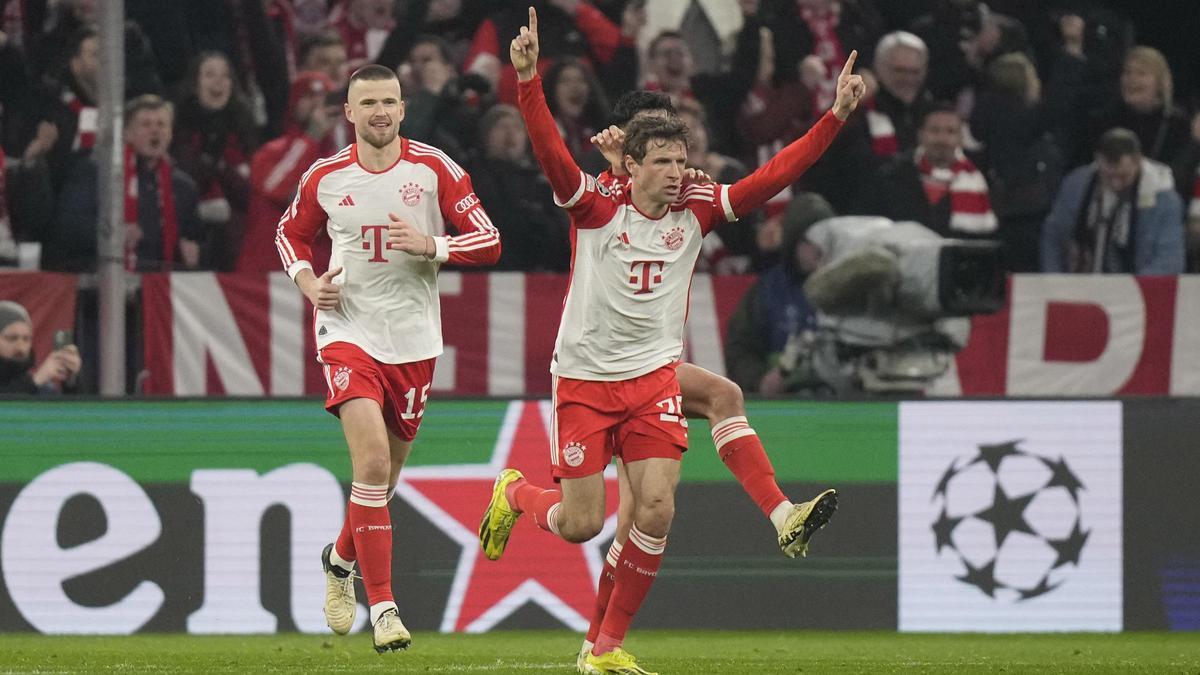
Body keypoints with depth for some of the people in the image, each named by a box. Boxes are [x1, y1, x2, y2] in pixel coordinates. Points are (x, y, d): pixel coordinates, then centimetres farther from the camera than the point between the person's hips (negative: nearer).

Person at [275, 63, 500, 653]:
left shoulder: (433, 169, -4)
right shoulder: (325, 178, 0)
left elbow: (488, 242, -4)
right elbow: (290, 234, 19)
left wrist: (430, 245, -21)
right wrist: (308, 283, 0)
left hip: (413, 339, 2)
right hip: (348, 330, -2)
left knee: (384, 478, 13)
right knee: (372, 460, -21)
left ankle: (340, 559, 45)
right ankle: (381, 605, -18)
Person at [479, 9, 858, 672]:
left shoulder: (695, 210, 0)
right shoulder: (596, 206, -10)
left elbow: (773, 176, -2)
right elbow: (551, 153, -25)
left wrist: (836, 116, -11)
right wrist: (528, 79, -40)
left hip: (653, 378, 3)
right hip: (584, 378, -3)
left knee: (657, 507, -12)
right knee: (581, 523, -2)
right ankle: (515, 493, 35)